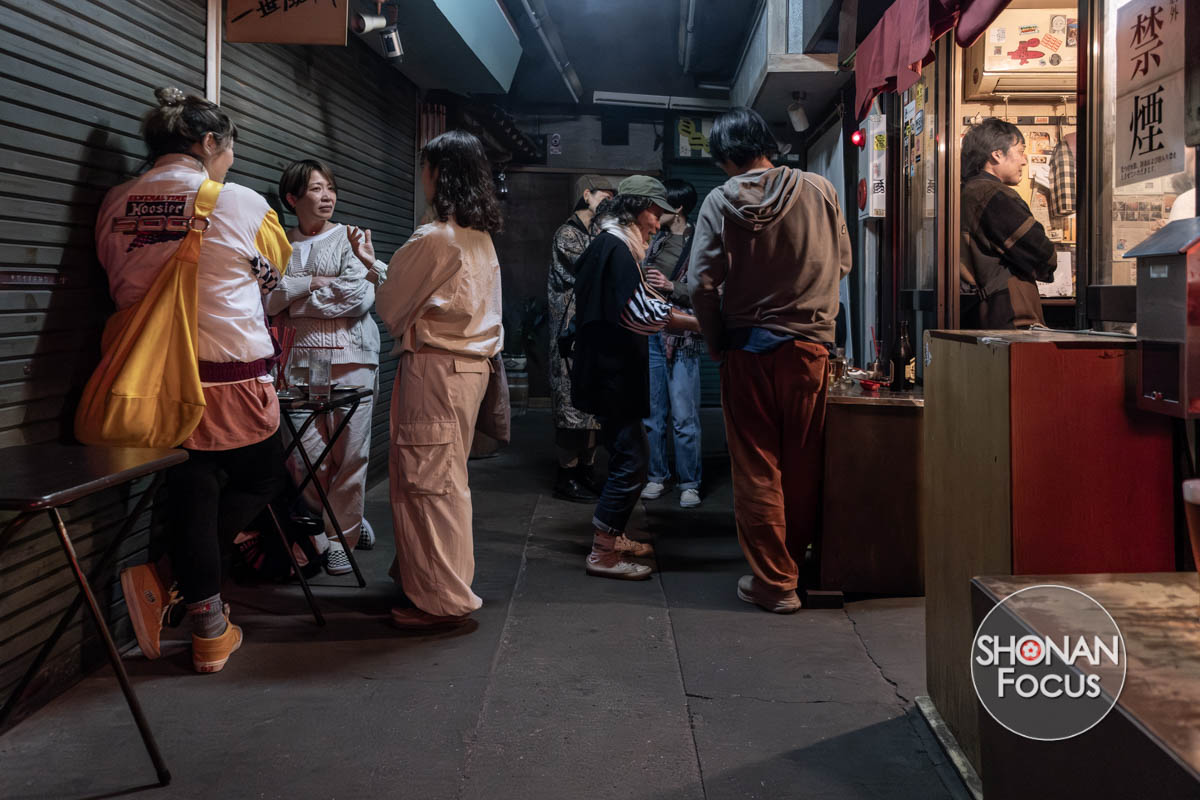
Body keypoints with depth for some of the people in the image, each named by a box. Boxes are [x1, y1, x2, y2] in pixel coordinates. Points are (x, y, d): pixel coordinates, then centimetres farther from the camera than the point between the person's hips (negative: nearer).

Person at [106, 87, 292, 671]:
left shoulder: (116, 205, 4)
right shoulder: (241, 204, -7)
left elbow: (120, 284, 13)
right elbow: (274, 271, 11)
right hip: (232, 377, -4)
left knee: (191, 492, 13)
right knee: (259, 481, 17)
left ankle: (209, 631, 13)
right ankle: (167, 580, 10)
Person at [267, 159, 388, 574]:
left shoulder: (351, 239, 5)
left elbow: (358, 299, -8)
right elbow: (267, 301, -1)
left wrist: (294, 307, -2)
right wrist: (313, 282, -7)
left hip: (351, 356, -2)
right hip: (299, 358, 2)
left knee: (350, 452, -2)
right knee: (304, 455, -1)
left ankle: (340, 538, 13)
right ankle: (349, 519, 22)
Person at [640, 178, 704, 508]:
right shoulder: (654, 240, 12)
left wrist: (673, 287, -18)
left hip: (681, 338, -6)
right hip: (649, 333, 6)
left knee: (684, 417, -4)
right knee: (653, 414, 10)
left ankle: (689, 484, 5)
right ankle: (658, 477, 20)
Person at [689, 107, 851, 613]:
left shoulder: (721, 201, -6)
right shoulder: (819, 191, -1)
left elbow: (702, 283, -11)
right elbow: (842, 263, 8)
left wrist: (717, 344, 2)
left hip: (747, 349, -1)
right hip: (810, 345, 2)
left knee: (755, 467, 6)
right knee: (802, 465, 12)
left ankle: (773, 581, 9)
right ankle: (794, 563, 26)